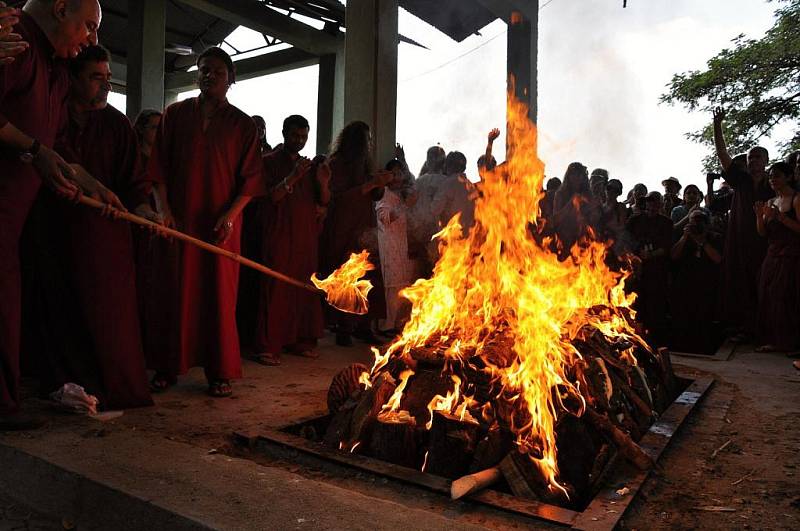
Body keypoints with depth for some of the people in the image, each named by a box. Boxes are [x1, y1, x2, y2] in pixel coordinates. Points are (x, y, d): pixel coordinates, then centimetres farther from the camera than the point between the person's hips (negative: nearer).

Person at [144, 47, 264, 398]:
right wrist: (164, 208, -5)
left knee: (221, 295, 0)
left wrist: (230, 214, -11)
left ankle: (220, 372, 8)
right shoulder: (176, 114, 11)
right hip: (179, 220, 1)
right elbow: (160, 166, 8)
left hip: (222, 223, -1)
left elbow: (250, 179, 2)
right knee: (177, 292, 4)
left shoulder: (242, 124, 8)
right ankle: (169, 366, 16)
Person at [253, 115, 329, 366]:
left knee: (305, 289, 4)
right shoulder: (270, 162, 2)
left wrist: (323, 182, -6)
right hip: (278, 236, -5)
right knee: (276, 290, -9)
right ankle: (268, 347, -6)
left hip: (306, 237, 5)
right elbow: (269, 197, -9)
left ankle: (300, 340, 15)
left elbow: (324, 202, 14)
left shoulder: (310, 165, 19)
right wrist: (292, 178, -21)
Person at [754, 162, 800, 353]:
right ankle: (773, 340, 9)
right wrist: (760, 215, -3)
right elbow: (763, 233, 12)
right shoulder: (770, 202, 15)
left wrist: (780, 216, -20)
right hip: (773, 255, 7)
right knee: (768, 297, 3)